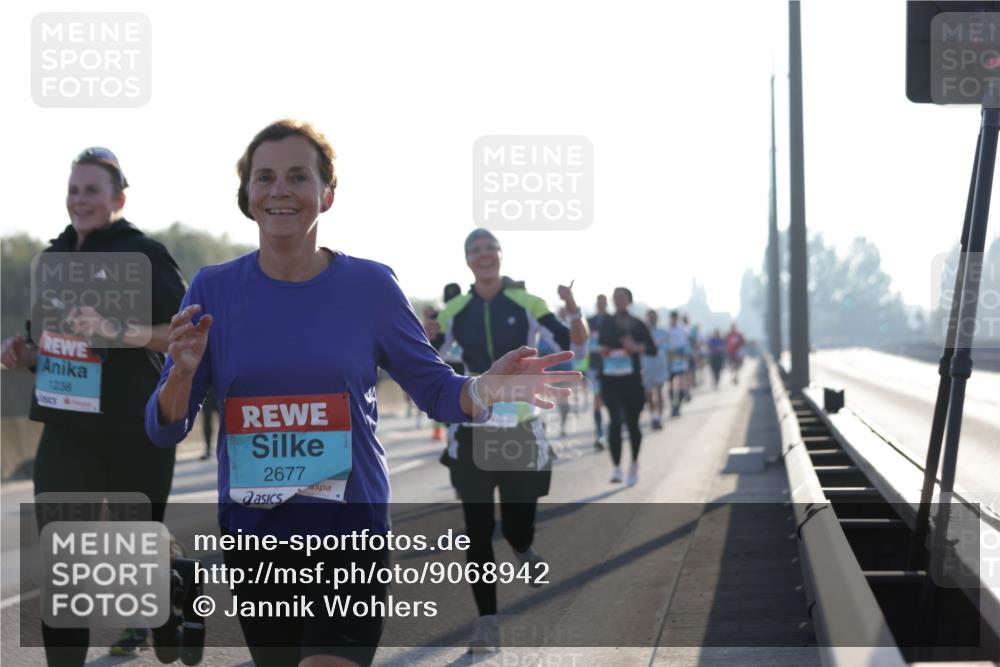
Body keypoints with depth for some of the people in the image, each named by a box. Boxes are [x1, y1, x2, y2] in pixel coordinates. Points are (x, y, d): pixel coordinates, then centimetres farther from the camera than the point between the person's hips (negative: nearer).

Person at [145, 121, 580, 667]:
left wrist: (485, 388, -19)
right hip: (251, 537, 2)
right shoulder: (213, 289, 0)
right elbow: (165, 429, 0)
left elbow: (435, 391, 3)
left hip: (350, 536, -2)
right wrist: (182, 372, -22)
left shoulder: (370, 285, -2)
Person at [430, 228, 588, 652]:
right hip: (473, 433, 1)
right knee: (478, 532, -3)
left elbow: (574, 344, -7)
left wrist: (574, 313, -27)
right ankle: (486, 620, 5)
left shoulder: (527, 304, -2)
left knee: (516, 528, 2)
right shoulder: (455, 312, 4)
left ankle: (524, 551, 40)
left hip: (521, 430, -1)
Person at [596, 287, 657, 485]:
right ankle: (616, 467, -18)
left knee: (632, 423, 10)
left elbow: (652, 349, 1)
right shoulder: (606, 324, 7)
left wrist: (637, 347, -18)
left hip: (631, 379, 0)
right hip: (610, 379, 0)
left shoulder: (637, 325, 2)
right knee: (615, 420, -16)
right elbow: (600, 345, 18)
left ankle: (634, 465, 30)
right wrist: (601, 350, -5)